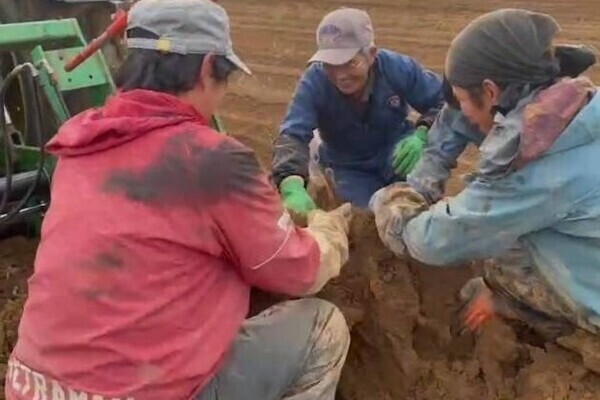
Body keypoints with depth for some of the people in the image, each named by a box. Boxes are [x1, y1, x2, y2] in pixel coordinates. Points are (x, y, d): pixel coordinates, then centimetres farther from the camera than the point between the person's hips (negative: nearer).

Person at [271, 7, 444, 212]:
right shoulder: (313, 82, -29)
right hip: (349, 166, 0)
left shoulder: (398, 68, -26)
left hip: (397, 150, 0)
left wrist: (422, 135, -35)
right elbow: (292, 135, -41)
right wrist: (292, 186, -61)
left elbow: (443, 101, -13)